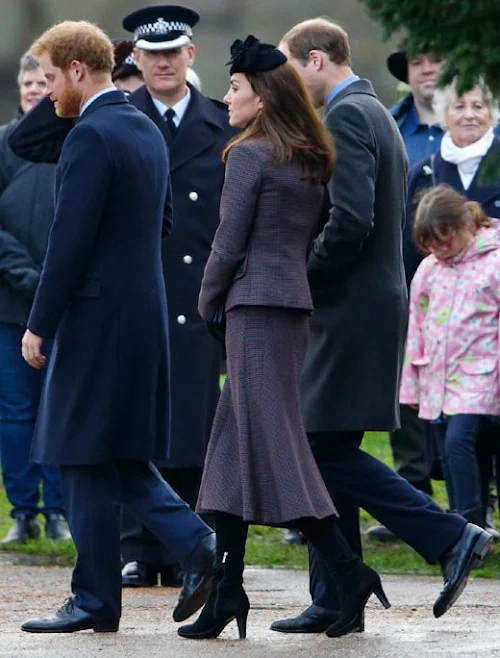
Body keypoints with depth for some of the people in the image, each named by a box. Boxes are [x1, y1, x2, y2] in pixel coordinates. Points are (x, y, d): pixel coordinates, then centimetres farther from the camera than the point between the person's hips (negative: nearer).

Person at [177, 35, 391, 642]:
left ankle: (347, 572, -15)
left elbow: (229, 245, -12)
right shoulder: (311, 161, 13)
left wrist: (207, 302, 4)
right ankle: (226, 588, 10)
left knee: (270, 443, -8)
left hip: (256, 304, -9)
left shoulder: (250, 156, -11)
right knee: (236, 441, 11)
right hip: (296, 302, 9)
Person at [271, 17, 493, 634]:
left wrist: (302, 280, -12)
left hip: (352, 310, -10)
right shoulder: (377, 115, 19)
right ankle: (335, 600, 10)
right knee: (326, 451, 10)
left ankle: (451, 537, -10)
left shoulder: (346, 117, -13)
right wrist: (311, 281, 16)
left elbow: (351, 220, -24)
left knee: (328, 449, -10)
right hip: (372, 301, 10)